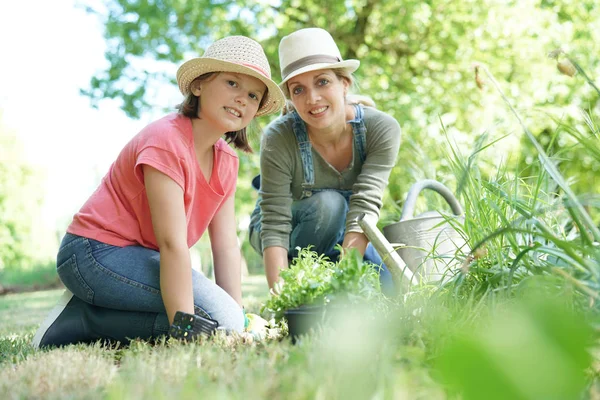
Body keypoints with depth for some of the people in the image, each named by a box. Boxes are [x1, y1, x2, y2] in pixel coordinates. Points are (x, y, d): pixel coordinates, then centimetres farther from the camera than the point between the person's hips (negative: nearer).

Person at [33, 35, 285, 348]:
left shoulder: (226, 161, 7)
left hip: (141, 256, 10)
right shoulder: (166, 140, -20)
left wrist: (238, 325, -7)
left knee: (230, 321, 2)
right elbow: (172, 243, -26)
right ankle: (80, 319, -9)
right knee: (217, 314, -20)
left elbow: (226, 247, 2)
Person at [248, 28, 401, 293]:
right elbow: (274, 224, -32)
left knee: (390, 288, -22)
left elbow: (366, 206, -33)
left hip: (340, 236, 3)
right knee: (328, 203, -33)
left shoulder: (381, 129, -24)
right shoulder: (278, 139, -28)